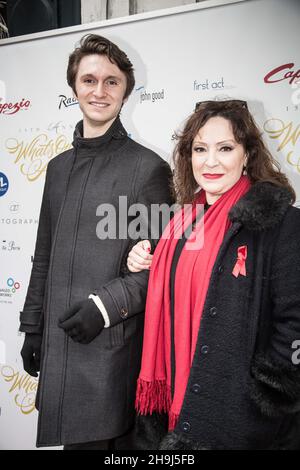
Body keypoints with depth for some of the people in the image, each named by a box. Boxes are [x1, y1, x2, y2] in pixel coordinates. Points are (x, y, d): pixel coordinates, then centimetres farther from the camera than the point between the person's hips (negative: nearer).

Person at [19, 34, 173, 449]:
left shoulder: (148, 167, -8)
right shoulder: (59, 166, 11)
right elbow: (45, 257, 15)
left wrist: (106, 304, -18)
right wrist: (33, 327, 14)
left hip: (113, 347, -6)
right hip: (58, 345, 6)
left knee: (107, 438, 6)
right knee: (74, 439, 18)